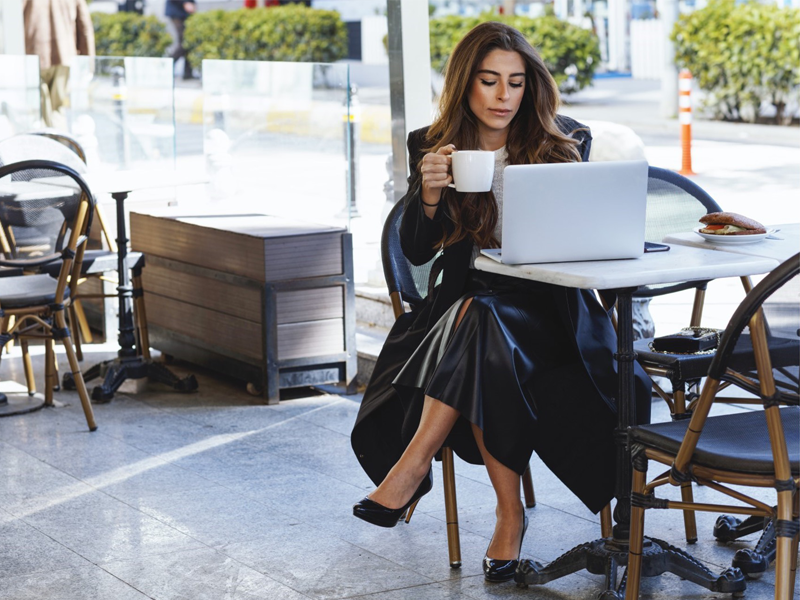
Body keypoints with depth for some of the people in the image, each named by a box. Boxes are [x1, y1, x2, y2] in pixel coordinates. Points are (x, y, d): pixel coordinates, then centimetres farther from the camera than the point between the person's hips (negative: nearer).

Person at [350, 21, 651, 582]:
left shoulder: (564, 143, 5)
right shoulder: (434, 146, 7)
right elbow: (417, 252, 2)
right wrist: (429, 192, -16)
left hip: (546, 305, -2)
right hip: (465, 302, 2)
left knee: (479, 318, -34)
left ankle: (413, 467, -29)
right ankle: (509, 513, -27)